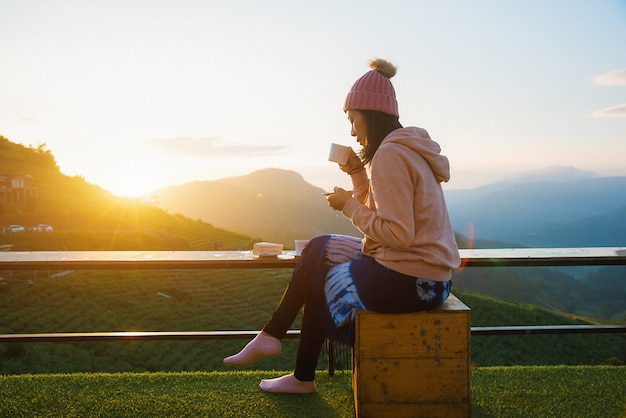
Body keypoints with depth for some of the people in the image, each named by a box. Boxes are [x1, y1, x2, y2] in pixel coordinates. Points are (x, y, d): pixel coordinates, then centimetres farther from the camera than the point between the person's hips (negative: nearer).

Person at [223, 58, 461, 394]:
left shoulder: (390, 154, -18)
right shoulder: (407, 147, 14)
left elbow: (398, 234, -24)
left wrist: (349, 205, -12)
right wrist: (358, 172, 7)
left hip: (407, 280, -10)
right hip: (425, 272, 10)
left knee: (321, 280, 10)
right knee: (317, 250, 13)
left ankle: (304, 378, 29)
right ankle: (271, 335, 16)